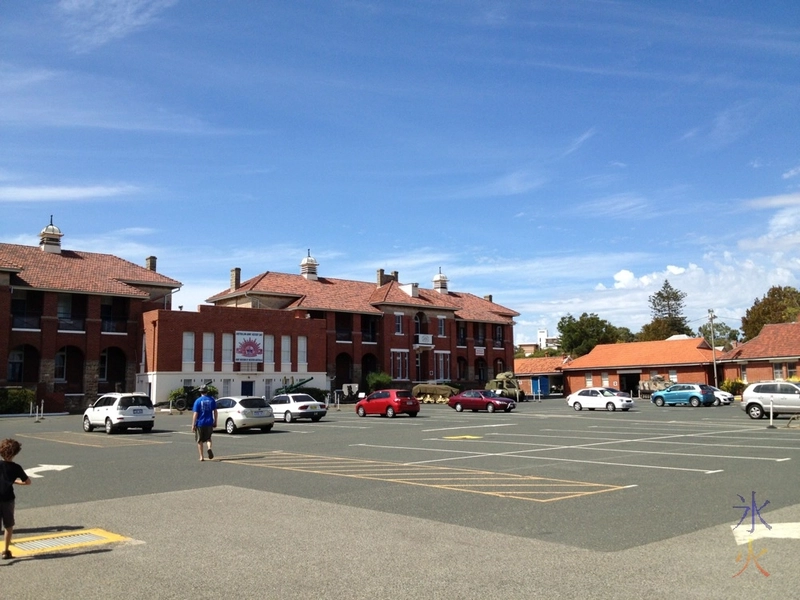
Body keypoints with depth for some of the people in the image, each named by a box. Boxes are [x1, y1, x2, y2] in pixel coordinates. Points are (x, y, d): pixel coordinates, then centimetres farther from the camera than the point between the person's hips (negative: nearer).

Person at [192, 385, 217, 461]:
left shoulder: (198, 401, -7)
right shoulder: (212, 400, 1)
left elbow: (195, 414, -10)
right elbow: (215, 411, 4)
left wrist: (193, 424, -6)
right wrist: (215, 421, 13)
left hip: (200, 423, -2)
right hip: (209, 423, 2)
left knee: (200, 441, 11)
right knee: (208, 438, 18)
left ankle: (201, 457, 12)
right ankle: (209, 448, -12)